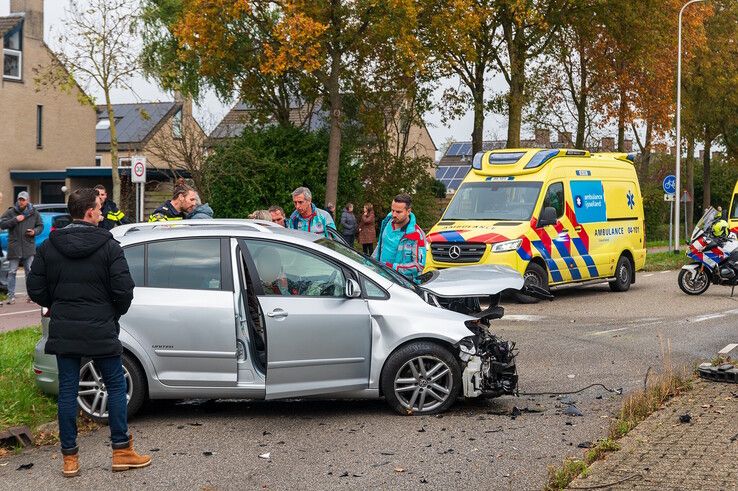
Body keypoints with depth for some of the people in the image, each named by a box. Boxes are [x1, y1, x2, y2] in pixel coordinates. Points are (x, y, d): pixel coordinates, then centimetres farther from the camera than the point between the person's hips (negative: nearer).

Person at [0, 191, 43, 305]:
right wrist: (15, 220, -16)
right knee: (12, 272, 2)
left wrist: (35, 232, -5)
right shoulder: (11, 212, 0)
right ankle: (11, 296, 6)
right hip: (14, 247, -1)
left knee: (30, 272, 6)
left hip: (29, 247, 1)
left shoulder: (34, 213, 6)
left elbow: (40, 226, 16)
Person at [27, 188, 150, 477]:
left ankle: (69, 458, 11)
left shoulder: (49, 246, 1)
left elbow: (36, 289, 1)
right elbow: (124, 290, -12)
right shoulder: (108, 246, -9)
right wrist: (115, 313, 8)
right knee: (116, 387, 9)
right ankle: (121, 451, 11)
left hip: (63, 330, 3)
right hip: (100, 330, -3)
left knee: (67, 391, 8)